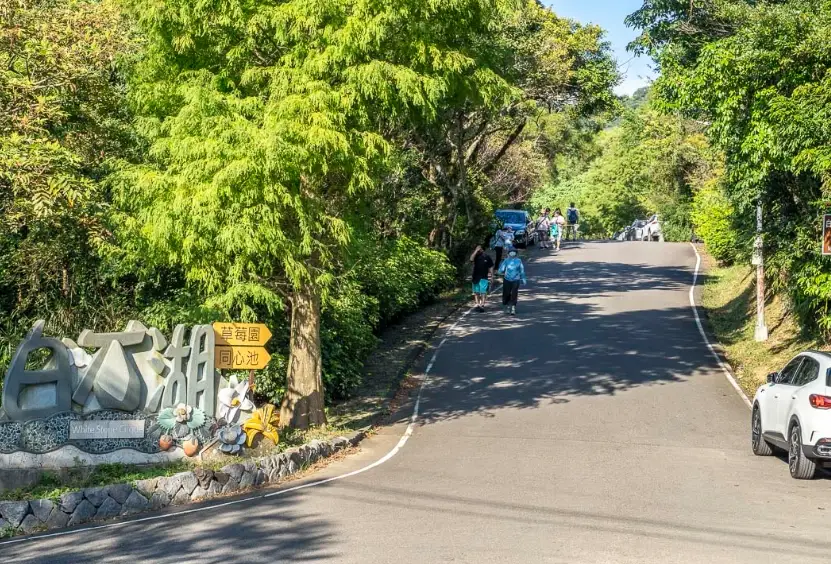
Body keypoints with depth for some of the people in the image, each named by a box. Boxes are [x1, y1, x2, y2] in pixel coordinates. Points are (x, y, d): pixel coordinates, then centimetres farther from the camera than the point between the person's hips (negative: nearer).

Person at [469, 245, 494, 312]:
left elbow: (491, 267, 3)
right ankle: (477, 305, 14)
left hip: (484, 277, -3)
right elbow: (471, 259, -19)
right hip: (476, 277, 3)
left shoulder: (486, 257, -1)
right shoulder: (476, 256, 3)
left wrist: (491, 276, -2)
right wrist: (476, 251, -20)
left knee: (483, 292, -4)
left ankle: (482, 305, -2)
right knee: (476, 292, 7)